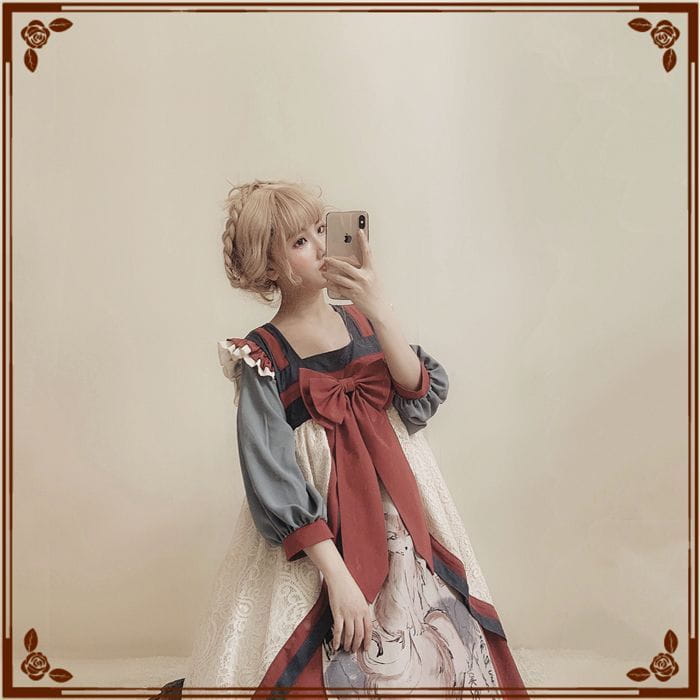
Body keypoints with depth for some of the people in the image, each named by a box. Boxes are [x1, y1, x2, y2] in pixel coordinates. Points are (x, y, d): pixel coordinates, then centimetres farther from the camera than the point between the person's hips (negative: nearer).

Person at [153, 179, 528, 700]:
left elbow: (426, 397, -9)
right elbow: (274, 483, -15)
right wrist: (338, 574, -21)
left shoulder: (362, 321, 5)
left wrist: (381, 313, -20)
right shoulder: (263, 358, -9)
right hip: (319, 532, -4)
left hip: (403, 521, 5)